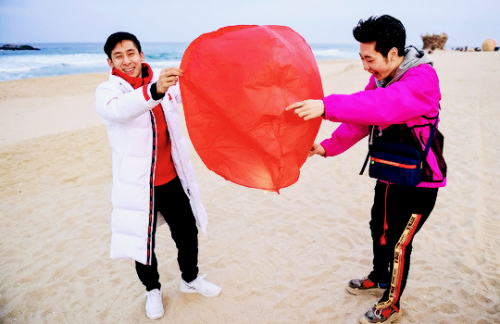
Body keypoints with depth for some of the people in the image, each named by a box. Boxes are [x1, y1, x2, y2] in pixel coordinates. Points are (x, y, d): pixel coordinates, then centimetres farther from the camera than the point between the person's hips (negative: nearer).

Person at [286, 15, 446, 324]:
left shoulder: (423, 79, -26)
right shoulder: (380, 78, 0)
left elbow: (385, 106, -45)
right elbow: (359, 121, 1)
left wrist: (327, 106, -53)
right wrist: (328, 147, -12)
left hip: (419, 182, -8)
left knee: (398, 242, 3)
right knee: (379, 229, 22)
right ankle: (380, 278, 48)